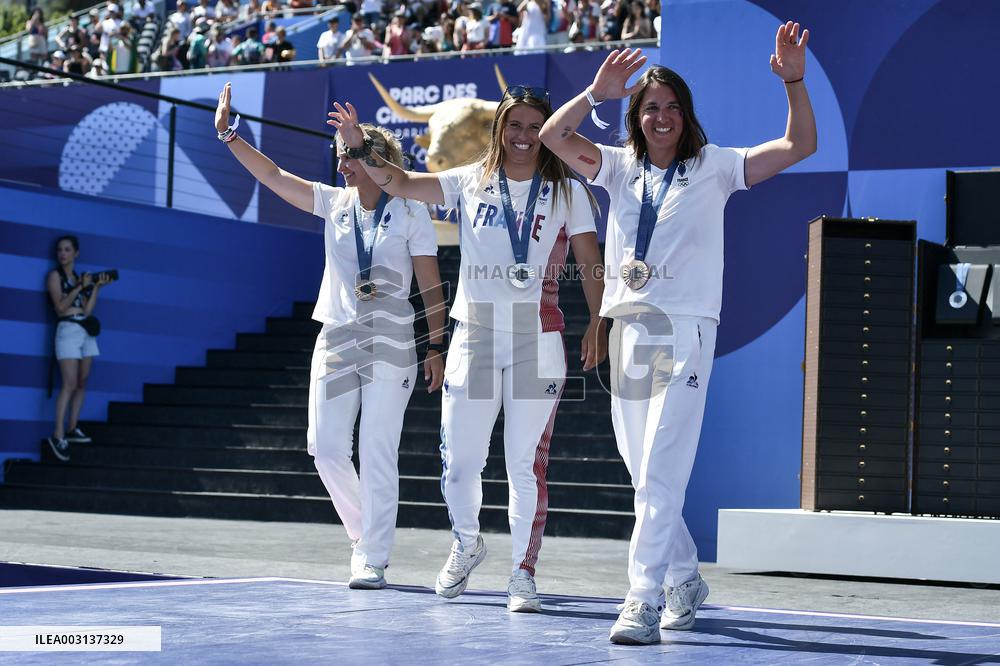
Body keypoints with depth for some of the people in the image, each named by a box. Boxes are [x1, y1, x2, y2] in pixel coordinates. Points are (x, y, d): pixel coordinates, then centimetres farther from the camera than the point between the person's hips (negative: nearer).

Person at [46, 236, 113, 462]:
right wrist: (80, 287, -13)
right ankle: (58, 435, -16)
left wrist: (96, 287, 2)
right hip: (68, 330, -7)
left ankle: (72, 429, 9)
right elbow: (60, 307, -10)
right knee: (70, 384, -14)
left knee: (82, 384, 5)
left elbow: (87, 311, 8)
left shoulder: (79, 278, 16)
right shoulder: (55, 276, 1)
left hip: (86, 332, 7)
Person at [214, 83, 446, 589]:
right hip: (336, 339, 4)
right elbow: (271, 175, 8)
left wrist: (437, 348, -7)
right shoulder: (334, 203, 9)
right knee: (326, 448, -1)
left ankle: (371, 561, 0)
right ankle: (365, 533, 22)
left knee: (377, 455, -6)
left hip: (390, 344, -4)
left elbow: (431, 287, -2)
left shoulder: (411, 213, -2)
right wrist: (229, 135, 1)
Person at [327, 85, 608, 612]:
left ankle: (523, 574, 10)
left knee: (527, 464, -1)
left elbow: (590, 262, 5)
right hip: (474, 335, 2)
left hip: (536, 339, -1)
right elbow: (401, 183, 0)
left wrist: (597, 324, -5)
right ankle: (467, 544, 31)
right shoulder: (470, 182, 8)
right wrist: (361, 148, -15)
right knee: (458, 461, 3)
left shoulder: (567, 191, 5)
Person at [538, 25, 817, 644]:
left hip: (686, 329, -4)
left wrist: (794, 81, -13)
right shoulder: (621, 167, 13)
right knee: (643, 472, 10)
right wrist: (597, 92, -12)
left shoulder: (713, 167, 6)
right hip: (628, 326, 5)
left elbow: (800, 145, 0)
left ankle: (643, 601, -18)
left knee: (662, 474, -14)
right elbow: (554, 136, 0)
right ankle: (686, 578, 27)